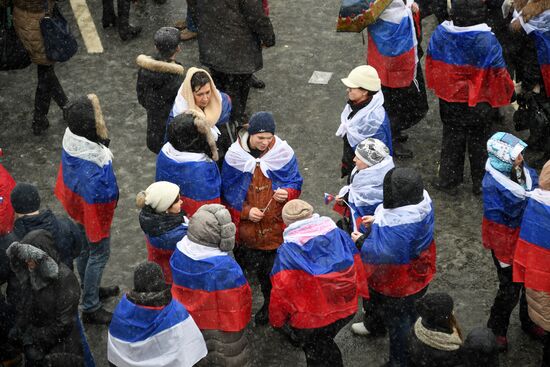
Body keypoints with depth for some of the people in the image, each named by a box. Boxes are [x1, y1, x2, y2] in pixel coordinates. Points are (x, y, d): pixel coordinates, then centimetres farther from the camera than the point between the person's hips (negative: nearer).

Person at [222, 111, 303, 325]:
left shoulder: (283, 153, -10)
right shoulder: (235, 155, -9)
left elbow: (296, 183, 0)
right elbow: (227, 192, -1)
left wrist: (287, 193, -23)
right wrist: (245, 211, -15)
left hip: (276, 227, 0)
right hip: (246, 227, 1)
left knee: (273, 271, 10)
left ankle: (271, 305, 35)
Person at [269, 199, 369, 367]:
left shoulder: (286, 252, -19)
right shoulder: (340, 236, -6)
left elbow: (281, 291, -19)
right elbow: (357, 268, 3)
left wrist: (277, 320, -4)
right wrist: (360, 293, 18)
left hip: (309, 320, -3)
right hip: (346, 310, 4)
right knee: (326, 343, 31)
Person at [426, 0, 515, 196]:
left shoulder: (440, 33, -14)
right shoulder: (486, 40, -25)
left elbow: (432, 62, 0)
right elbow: (498, 71, -17)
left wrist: (438, 88, 16)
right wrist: (507, 93, 2)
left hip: (449, 98, 3)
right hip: (479, 102, -2)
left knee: (452, 138, 20)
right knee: (478, 140, 17)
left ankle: (447, 180, 27)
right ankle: (480, 183, 29)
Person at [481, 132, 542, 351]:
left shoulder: (525, 172, -9)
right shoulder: (492, 185, -27)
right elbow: (495, 224, -20)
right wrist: (503, 256, -14)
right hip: (507, 243, -6)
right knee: (510, 290, 7)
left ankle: (529, 321, 47)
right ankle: (496, 330, 33)